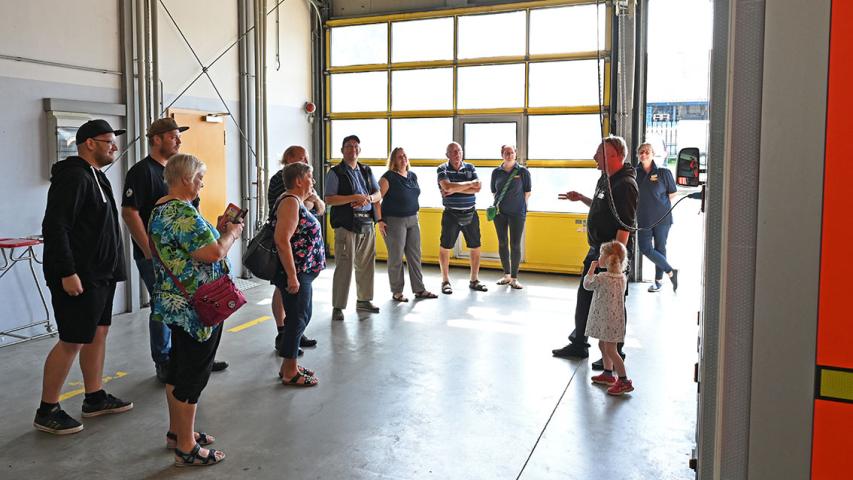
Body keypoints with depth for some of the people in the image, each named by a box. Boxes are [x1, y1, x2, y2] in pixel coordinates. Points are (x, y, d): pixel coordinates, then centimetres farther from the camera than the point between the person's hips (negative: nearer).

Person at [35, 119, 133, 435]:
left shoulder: (95, 176, 16)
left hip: (100, 274, 10)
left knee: (98, 333, 14)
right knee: (73, 341, -4)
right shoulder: (73, 177, -15)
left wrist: (111, 268, 19)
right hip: (79, 277, -10)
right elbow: (54, 227, -22)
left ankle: (95, 398, 26)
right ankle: (47, 411, 9)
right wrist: (67, 273, -25)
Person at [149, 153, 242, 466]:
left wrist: (217, 231, 11)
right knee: (194, 373, -1)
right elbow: (214, 252, -26)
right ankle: (186, 447, 8)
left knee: (178, 366, 18)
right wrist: (231, 233, -9)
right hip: (196, 307, -10)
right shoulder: (183, 212, -21)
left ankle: (177, 431, 32)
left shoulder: (159, 209, 12)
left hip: (174, 304, 10)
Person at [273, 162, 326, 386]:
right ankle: (290, 373, 11)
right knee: (297, 319, -1)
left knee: (302, 317, 17)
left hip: (303, 273, 10)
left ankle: (289, 365, 28)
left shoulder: (297, 202, 15)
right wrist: (292, 276, -25)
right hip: (295, 273, -10)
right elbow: (282, 241, -25)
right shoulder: (290, 202, -16)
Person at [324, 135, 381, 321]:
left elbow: (378, 195, 14)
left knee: (366, 264, 13)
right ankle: (338, 307, -1)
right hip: (346, 225, -6)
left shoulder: (366, 171, 16)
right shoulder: (335, 172, -1)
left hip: (367, 224, 6)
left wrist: (368, 198, -9)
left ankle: (364, 300, 27)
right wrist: (354, 197, -18)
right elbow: (329, 199, -10)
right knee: (344, 266, -8)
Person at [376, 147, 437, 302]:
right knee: (396, 257, 1)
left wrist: (414, 215, 15)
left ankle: (419, 289, 18)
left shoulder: (413, 176, 9)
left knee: (415, 255, 9)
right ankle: (397, 292, 12)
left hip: (412, 220, 6)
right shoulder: (388, 177, -10)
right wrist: (380, 220, -17)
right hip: (394, 221, -6)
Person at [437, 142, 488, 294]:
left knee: (475, 247, 7)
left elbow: (477, 188, -9)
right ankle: (445, 281, 16)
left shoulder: (470, 168, 4)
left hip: (471, 214, 3)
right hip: (451, 214, -3)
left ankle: (474, 280, 21)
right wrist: (469, 184, -14)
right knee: (445, 247, 2)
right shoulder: (443, 169, -4)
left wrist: (456, 189, -17)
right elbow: (447, 187, -23)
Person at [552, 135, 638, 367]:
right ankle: (578, 344, 32)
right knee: (585, 296, 17)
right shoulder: (605, 179, 11)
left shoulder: (625, 185, -19)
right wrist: (581, 198, 18)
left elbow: (625, 227, -24)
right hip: (596, 251, 10)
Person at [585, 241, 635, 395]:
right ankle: (608, 374, 34)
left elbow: (587, 284, -5)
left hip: (608, 319, -9)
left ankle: (624, 381, -4)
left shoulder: (602, 278, -21)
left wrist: (592, 268, 6)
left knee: (610, 350, -5)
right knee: (603, 345, 22)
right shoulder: (622, 277, 2)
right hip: (614, 317, 9)